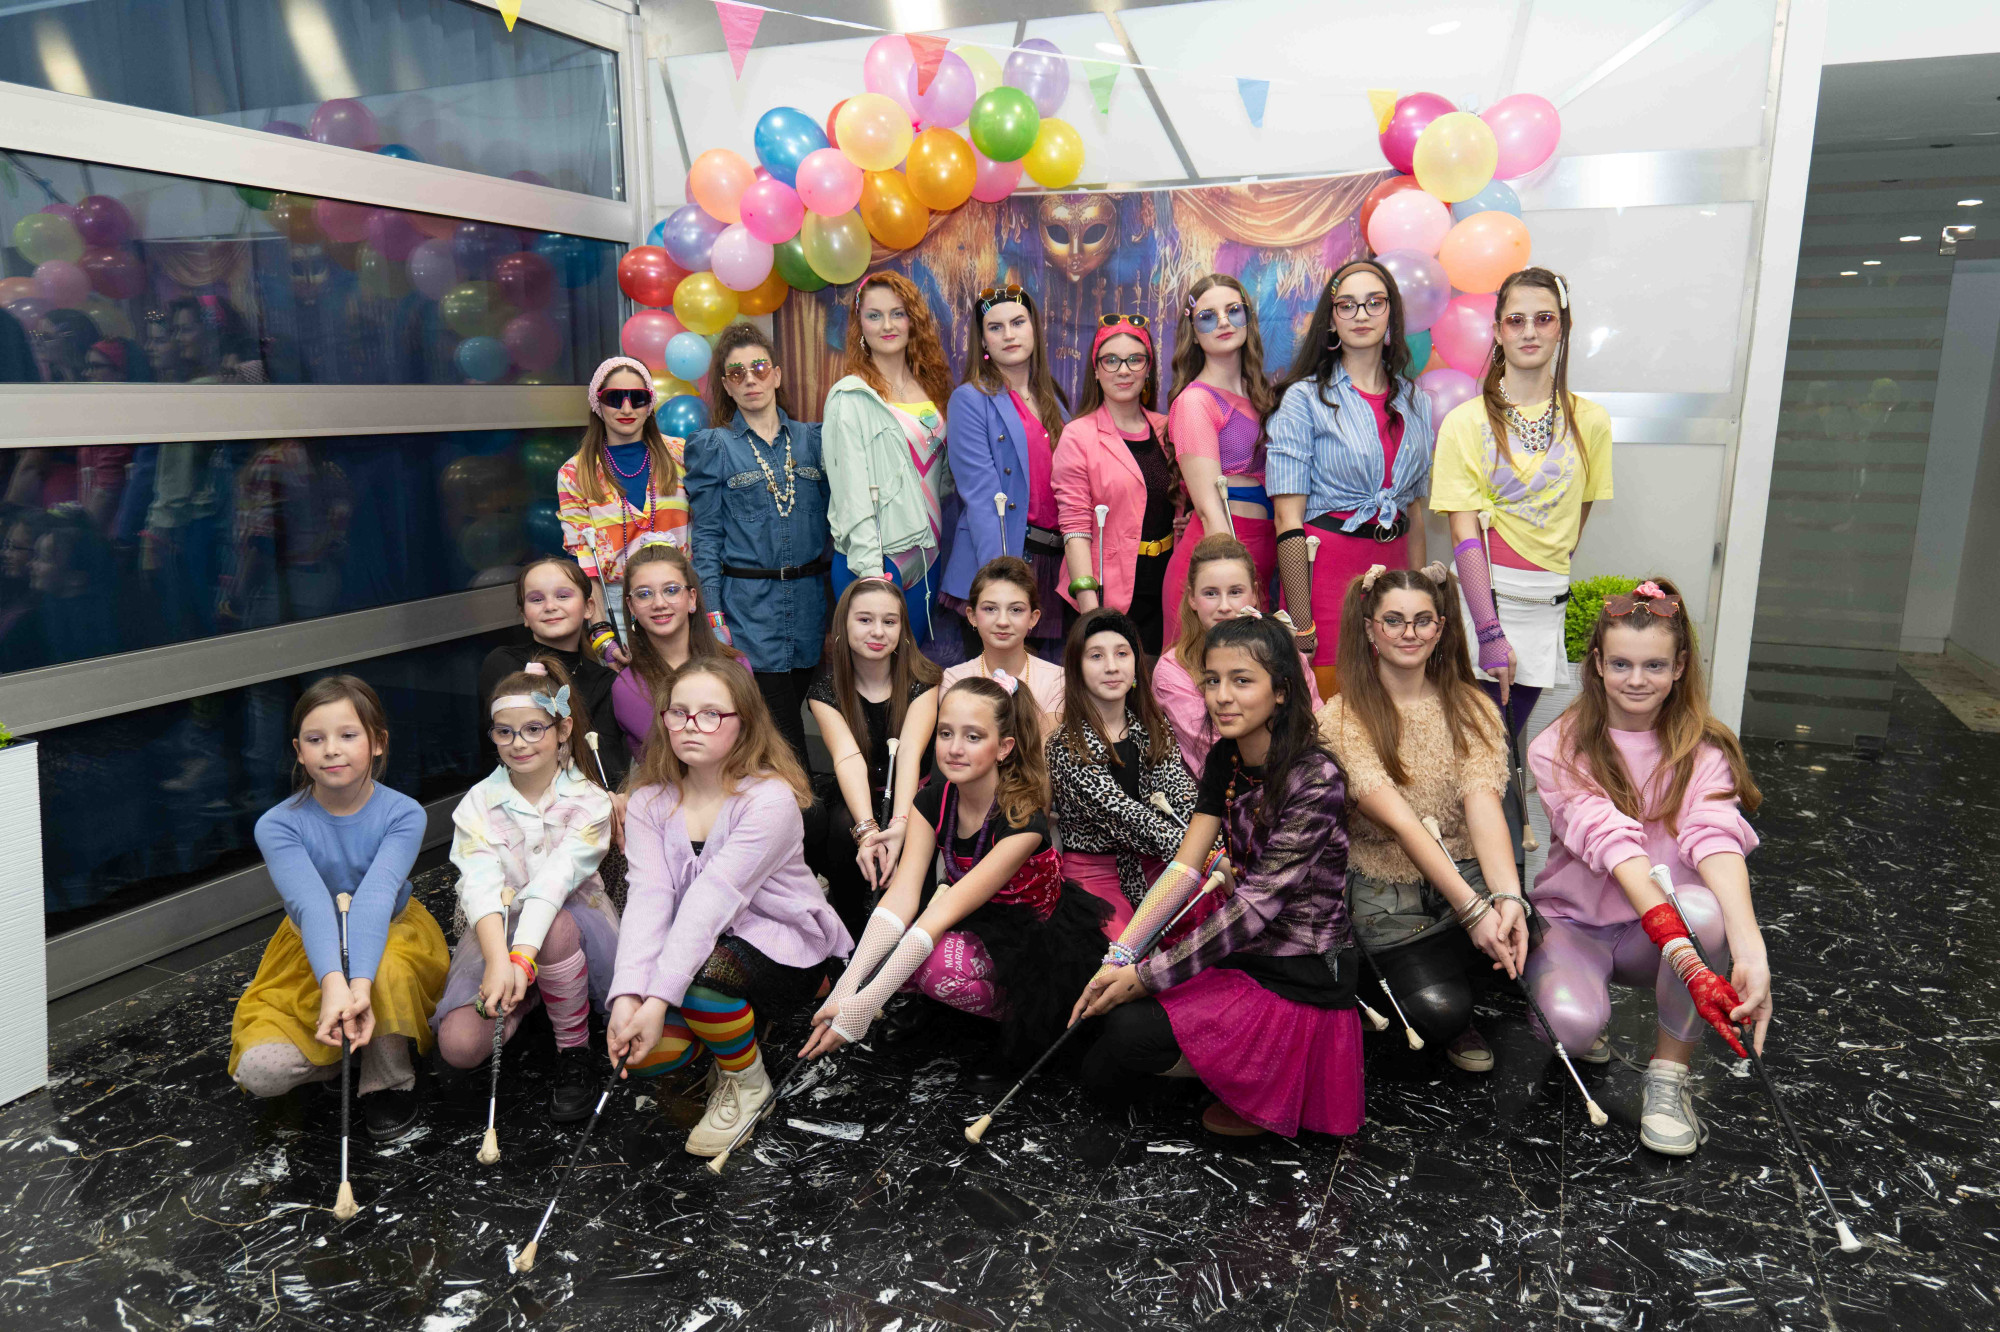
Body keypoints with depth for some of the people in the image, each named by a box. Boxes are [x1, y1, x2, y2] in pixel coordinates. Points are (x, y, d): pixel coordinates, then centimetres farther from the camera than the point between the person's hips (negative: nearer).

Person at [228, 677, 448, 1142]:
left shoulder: (403, 814, -18)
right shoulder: (278, 825, -18)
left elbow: (376, 897, -34)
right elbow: (310, 904, -34)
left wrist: (361, 985, -49)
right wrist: (334, 984, -50)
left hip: (390, 934, -1)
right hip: (310, 951, 1)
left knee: (388, 968, -37)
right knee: (261, 1070, -21)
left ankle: (391, 1079, -9)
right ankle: (359, 1047, 9)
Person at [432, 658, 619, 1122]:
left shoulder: (589, 801, -10)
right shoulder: (478, 804, -4)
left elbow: (556, 879, -27)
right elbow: (481, 885, -21)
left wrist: (522, 958, -41)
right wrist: (498, 960, -39)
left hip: (573, 920, -2)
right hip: (497, 931, 2)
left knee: (556, 928, -39)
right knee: (459, 1045, -22)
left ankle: (574, 1054, -14)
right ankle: (528, 998, 12)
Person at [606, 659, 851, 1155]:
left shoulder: (770, 798, -20)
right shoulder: (650, 801, -2)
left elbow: (713, 899, -29)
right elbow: (648, 897, -15)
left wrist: (659, 997, -34)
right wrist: (627, 996, -29)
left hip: (784, 946, -5)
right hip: (699, 948, 5)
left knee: (697, 973, -35)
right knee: (644, 1049, -19)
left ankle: (746, 1080, -3)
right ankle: (739, 1020, 15)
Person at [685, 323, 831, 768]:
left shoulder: (812, 438, 12)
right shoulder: (712, 447, 4)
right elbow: (706, 538, 1)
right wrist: (711, 619, -7)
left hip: (810, 602, 3)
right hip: (750, 609, -3)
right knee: (784, 737, -4)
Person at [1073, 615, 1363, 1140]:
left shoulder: (1315, 777, -21)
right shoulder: (1224, 760, 2)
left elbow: (1258, 902, -23)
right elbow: (1184, 868, -3)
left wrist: (1147, 974, -22)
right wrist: (1119, 958, -15)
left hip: (1301, 974, -7)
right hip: (1239, 947, 7)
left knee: (1133, 1032, -20)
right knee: (1099, 1070, -3)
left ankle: (1273, 1082, 2)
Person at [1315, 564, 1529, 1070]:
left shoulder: (1471, 707, 2)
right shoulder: (1343, 718, -9)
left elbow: (1483, 803, -15)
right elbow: (1399, 821, -20)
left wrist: (1508, 897, -32)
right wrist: (1471, 908, -31)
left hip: (1464, 873, 3)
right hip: (1385, 891, -3)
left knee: (1514, 928, -29)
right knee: (1436, 1011, -25)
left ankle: (1456, 1013, 4)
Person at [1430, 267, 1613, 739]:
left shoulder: (1590, 421, 6)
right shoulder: (1466, 421, -4)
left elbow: (1577, 516, 17)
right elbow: (1465, 532, -10)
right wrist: (1490, 632, -15)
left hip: (1545, 610, 3)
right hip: (1479, 596, -3)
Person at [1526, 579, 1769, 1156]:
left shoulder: (1702, 750, -6)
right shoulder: (1559, 749, -11)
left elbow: (1716, 839, -26)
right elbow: (1611, 843, -26)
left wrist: (1750, 952, -44)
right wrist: (1683, 955, -40)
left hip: (1657, 929, 2)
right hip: (1573, 920, -2)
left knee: (1706, 908, -34)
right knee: (1572, 1022, -34)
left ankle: (1669, 1071, -11)